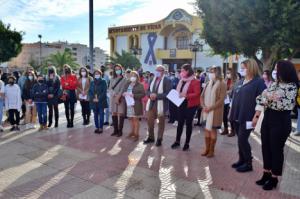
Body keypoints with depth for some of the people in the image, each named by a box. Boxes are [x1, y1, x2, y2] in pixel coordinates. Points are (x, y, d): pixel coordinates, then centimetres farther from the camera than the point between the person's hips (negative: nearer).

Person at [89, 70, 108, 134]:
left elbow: (104, 91, -7)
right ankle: (97, 127, 15)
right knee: (95, 115, 7)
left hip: (101, 101, -4)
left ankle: (101, 128, 5)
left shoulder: (103, 82, 0)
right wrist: (93, 98, -8)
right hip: (94, 101, 4)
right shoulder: (92, 82, 12)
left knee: (101, 115, -1)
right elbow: (90, 91, 8)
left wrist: (99, 99, -15)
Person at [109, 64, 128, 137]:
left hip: (121, 98, -4)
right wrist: (115, 95, -12)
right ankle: (115, 130, 11)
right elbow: (110, 88, 4)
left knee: (121, 114, -5)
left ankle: (120, 131, 1)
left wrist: (118, 97, -16)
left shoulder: (124, 79, 2)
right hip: (113, 98, 4)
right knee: (114, 114, 3)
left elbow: (123, 89, -7)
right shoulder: (112, 79, 14)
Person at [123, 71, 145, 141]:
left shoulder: (140, 85, -4)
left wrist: (134, 95, -21)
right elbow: (124, 92, 19)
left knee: (136, 119, -2)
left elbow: (143, 94, -12)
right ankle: (132, 132, 25)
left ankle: (136, 134, 4)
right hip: (129, 104, 6)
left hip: (136, 104, -6)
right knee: (131, 119, 13)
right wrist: (124, 94, -5)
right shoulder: (127, 84, 14)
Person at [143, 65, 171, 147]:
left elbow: (167, 94, -18)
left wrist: (156, 95, -23)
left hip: (160, 104, -6)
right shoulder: (153, 79, 9)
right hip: (151, 104, 6)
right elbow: (148, 90, 11)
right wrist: (150, 94, -11)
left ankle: (159, 139, 24)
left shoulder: (167, 80, -11)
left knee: (161, 123, 10)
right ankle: (150, 137, 29)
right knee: (149, 121, 12)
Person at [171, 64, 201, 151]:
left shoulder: (195, 81, -12)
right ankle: (177, 141, 19)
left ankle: (187, 143, 16)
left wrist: (186, 95, -28)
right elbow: (178, 90, 21)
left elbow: (197, 94, -18)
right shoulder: (181, 81, 12)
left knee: (188, 123, 4)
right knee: (180, 122, 9)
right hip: (181, 104, 6)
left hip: (190, 105, -6)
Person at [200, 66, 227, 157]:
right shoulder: (208, 84, 9)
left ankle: (211, 150, 14)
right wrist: (204, 106, -6)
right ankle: (207, 149, 21)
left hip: (215, 111, -5)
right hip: (206, 111, 6)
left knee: (213, 130, 3)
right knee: (207, 129, 10)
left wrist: (211, 108, -18)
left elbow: (221, 99, -15)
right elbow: (202, 96, 10)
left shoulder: (222, 84, -8)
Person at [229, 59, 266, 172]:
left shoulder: (258, 82, -8)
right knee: (240, 140, 13)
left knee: (242, 140, -4)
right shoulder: (240, 82, 13)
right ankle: (242, 160, 27)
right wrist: (231, 113, 13)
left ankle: (248, 164, 12)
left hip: (247, 117, -7)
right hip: (237, 116, 7)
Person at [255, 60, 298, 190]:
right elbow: (261, 99, 6)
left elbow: (288, 105, -17)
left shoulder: (291, 86, -10)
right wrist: (256, 116, 1)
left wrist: (271, 97, -10)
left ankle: (274, 178, 19)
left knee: (276, 149, 4)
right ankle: (266, 174, 27)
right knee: (265, 147, 12)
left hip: (281, 121, -6)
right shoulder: (273, 84, 7)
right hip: (267, 118, 6)